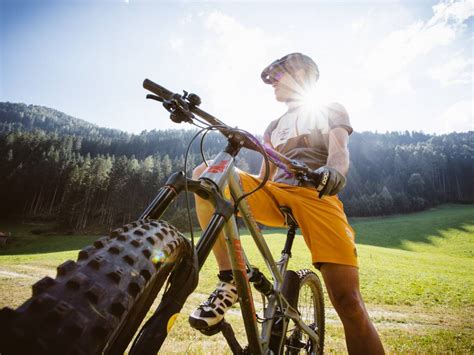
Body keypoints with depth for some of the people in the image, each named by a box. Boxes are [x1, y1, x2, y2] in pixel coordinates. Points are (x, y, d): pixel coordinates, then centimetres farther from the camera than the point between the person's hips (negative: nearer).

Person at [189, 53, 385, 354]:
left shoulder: (332, 111, 20)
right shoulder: (274, 127, 32)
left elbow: (339, 151, -2)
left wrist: (333, 172, -26)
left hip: (318, 197, -3)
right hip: (275, 195, 4)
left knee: (348, 301, -18)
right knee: (205, 174, -21)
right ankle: (230, 279, -20)